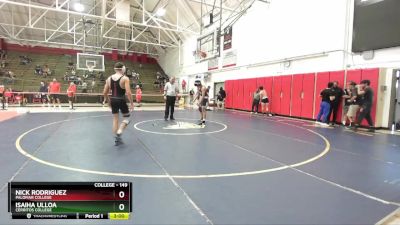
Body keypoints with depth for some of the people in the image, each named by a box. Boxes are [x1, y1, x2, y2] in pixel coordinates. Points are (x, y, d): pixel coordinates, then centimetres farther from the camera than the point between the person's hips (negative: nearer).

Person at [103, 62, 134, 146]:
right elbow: (128, 92, -18)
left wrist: (109, 102, 20)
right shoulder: (125, 78, -10)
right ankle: (119, 133, -3)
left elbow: (104, 93, 8)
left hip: (113, 100, 5)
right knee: (126, 118, 14)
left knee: (115, 119, 15)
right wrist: (132, 103, -9)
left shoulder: (109, 78, 6)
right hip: (121, 100, -5)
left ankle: (117, 139, 22)